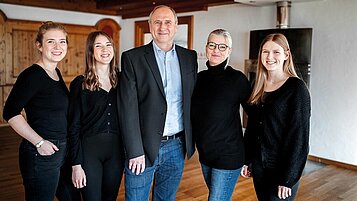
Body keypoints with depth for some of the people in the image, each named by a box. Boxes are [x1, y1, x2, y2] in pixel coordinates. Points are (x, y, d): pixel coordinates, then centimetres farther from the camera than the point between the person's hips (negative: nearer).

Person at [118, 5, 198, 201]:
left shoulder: (189, 57, 6)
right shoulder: (132, 58, -6)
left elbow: (192, 99, 10)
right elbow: (128, 109, -10)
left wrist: (190, 140, 5)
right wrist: (135, 152, -13)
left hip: (176, 147, 4)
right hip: (143, 147, -3)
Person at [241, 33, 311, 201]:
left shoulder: (297, 88, -12)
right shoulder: (259, 86, 5)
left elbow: (298, 136, -14)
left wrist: (288, 179, -16)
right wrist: (246, 160, 9)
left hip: (282, 168, -5)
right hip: (258, 165, 5)